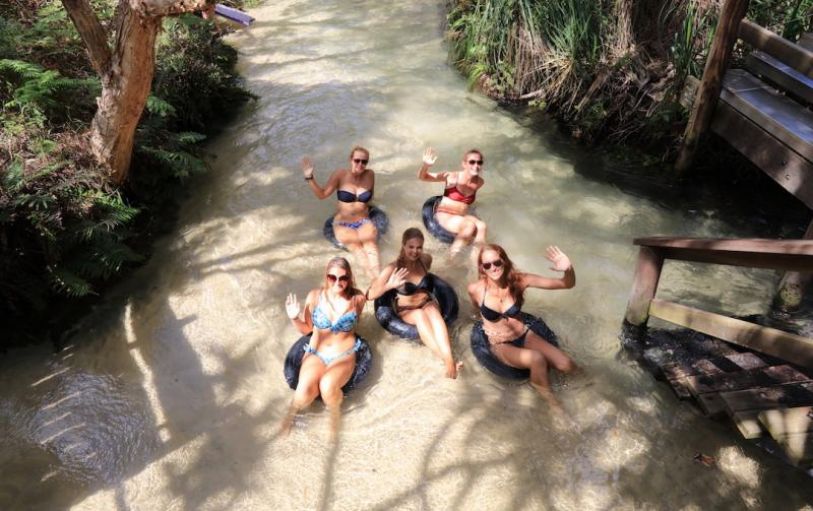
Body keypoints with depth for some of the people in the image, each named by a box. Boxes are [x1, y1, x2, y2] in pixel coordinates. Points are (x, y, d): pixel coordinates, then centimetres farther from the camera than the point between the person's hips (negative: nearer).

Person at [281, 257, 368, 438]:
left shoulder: (357, 299, -11)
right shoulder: (315, 296, -9)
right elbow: (307, 328, 2)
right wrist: (295, 318, -14)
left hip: (344, 356, -1)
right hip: (316, 354, 2)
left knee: (327, 387, -33)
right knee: (304, 393, -26)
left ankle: (335, 412, 4)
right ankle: (294, 408, 13)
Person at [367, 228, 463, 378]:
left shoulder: (426, 259, -7)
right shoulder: (393, 268, -20)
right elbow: (369, 295, -25)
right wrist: (390, 285, -38)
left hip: (428, 303, 2)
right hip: (406, 310, -2)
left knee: (433, 311, -34)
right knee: (420, 315, -37)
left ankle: (450, 360, -49)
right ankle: (447, 360, -45)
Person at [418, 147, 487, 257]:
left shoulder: (479, 182, 0)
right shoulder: (452, 177, -13)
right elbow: (422, 177, -15)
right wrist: (426, 165, -35)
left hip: (462, 217, 4)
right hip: (445, 215, -4)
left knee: (481, 226, -26)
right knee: (470, 226, -30)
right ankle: (453, 254, -12)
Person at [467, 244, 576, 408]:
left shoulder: (519, 280, -15)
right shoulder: (475, 289, -18)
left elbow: (567, 284, -19)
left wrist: (568, 269, -38)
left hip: (524, 336, 3)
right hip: (500, 345, -3)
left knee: (567, 366, -14)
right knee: (537, 359, -32)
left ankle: (537, 377, 18)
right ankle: (549, 400, -4)